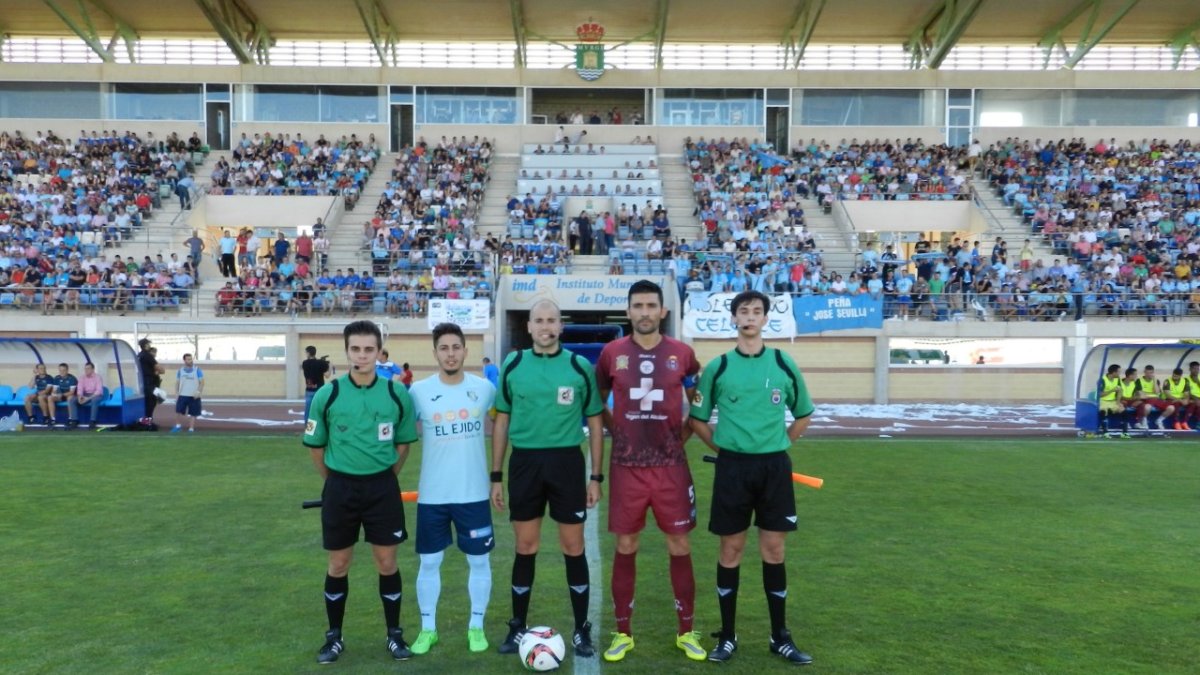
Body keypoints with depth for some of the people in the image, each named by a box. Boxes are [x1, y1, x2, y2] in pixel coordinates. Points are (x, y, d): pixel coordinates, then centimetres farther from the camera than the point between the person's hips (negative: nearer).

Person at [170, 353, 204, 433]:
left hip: (194, 396, -2)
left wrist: (199, 392, -17)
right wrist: (176, 394, 2)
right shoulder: (180, 370, 7)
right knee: (178, 411, -2)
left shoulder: (197, 370, -2)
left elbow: (202, 382, -4)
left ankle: (191, 429, 8)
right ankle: (178, 426, 17)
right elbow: (177, 382, 11)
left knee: (193, 413, 0)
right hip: (182, 395, 2)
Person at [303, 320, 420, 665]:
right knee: (338, 565, 10)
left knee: (387, 562, 7)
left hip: (382, 486, 0)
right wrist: (336, 481, 11)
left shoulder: (397, 394, -5)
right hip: (340, 487, 0)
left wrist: (384, 478, 11)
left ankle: (395, 633, 23)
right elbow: (315, 446, 5)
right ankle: (334, 636, 27)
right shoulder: (327, 395, -7)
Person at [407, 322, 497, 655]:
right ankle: (428, 629, 27)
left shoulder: (485, 388, -3)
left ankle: (476, 627, 27)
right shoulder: (419, 391, -7)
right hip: (432, 495, 0)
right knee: (429, 563, 10)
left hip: (474, 493, 1)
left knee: (479, 560, 10)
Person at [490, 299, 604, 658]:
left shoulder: (580, 367, -2)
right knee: (525, 547, 9)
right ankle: (518, 627, 25)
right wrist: (496, 475, 6)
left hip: (566, 461, -1)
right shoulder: (513, 365, 2)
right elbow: (501, 421, 8)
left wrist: (596, 476, 1)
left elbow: (595, 422, 4)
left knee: (573, 547, 5)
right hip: (524, 461, 1)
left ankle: (582, 630, 20)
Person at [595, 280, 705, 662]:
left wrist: (684, 433, 5)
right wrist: (616, 431, 4)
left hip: (671, 466, 0)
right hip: (626, 467, 0)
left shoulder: (682, 354, 0)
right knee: (625, 548, 8)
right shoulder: (612, 353, -1)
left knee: (680, 548, 6)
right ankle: (623, 633, 21)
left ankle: (686, 632, 22)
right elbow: (596, 402, 13)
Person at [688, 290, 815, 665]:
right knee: (731, 550, 6)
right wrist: (722, 448, 1)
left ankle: (781, 637, 22)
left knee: (773, 550, 8)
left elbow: (803, 415, 14)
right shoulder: (718, 367, -1)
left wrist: (778, 445, 7)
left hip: (774, 467, 1)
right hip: (733, 466, -1)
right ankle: (727, 636, 19)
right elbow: (697, 419, 6)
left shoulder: (784, 365, 3)